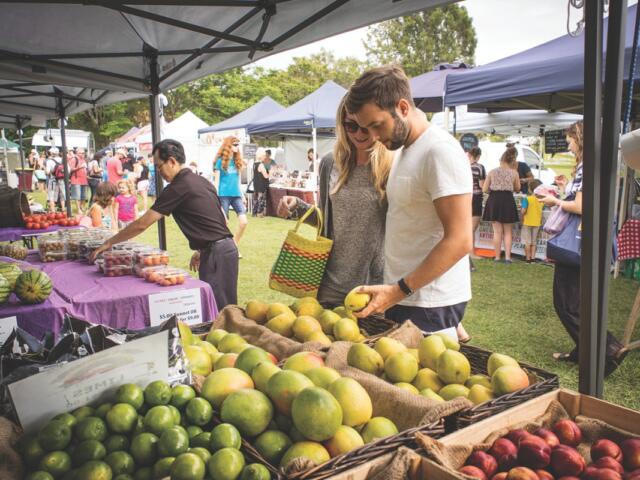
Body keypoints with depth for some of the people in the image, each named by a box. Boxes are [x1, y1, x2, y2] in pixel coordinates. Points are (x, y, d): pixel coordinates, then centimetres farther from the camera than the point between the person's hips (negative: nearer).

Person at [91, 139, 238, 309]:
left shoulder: (178, 187, -12)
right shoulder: (202, 181, 14)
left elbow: (142, 224, -9)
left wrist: (109, 243, 1)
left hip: (216, 253, -9)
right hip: (226, 248, 9)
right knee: (225, 310, 14)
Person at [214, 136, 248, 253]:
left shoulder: (237, 161, 12)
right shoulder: (221, 161, -1)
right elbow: (217, 180, -1)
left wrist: (242, 195, 18)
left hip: (236, 195, 5)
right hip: (224, 195, -5)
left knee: (244, 222, -7)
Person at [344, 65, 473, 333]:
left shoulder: (440, 150, -16)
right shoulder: (403, 150, 13)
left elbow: (459, 241, -21)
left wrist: (400, 289, -20)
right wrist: (394, 291, 11)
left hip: (430, 304, -8)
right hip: (399, 295, 8)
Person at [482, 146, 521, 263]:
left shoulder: (492, 172, -2)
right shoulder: (514, 173, -4)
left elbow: (485, 189, -1)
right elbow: (517, 188, 9)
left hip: (494, 201, 1)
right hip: (508, 201, -1)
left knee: (497, 231, 7)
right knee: (508, 232, 10)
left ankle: (497, 256, 8)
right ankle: (507, 256, 6)